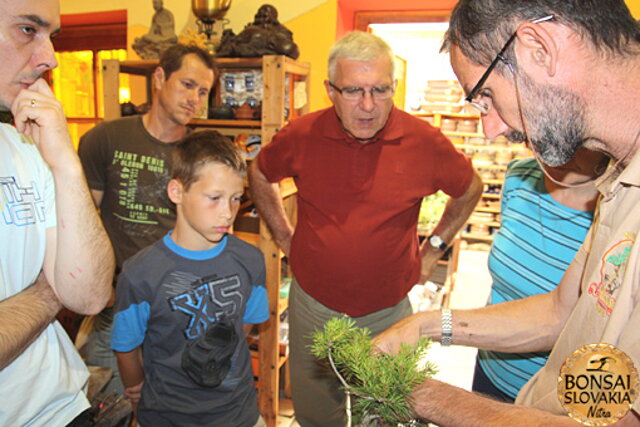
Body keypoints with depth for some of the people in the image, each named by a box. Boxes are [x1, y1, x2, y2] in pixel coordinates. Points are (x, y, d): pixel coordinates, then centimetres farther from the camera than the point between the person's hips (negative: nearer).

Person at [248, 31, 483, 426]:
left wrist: (434, 247, 3)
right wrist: (284, 236, 5)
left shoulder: (424, 141, -13)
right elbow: (260, 175, 10)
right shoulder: (302, 135, -11)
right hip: (312, 307, 2)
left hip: (388, 312, -1)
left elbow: (470, 188, 6)